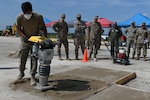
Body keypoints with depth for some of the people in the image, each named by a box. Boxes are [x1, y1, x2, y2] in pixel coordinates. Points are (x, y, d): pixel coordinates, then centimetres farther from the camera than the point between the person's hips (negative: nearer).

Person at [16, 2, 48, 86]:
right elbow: (18, 29, -5)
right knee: (22, 58, 10)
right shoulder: (19, 18, -19)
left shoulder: (39, 17, -22)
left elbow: (43, 27, -4)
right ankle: (21, 73, 35)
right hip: (25, 40, 1)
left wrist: (46, 36, -14)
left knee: (34, 59, -3)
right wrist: (24, 36, -20)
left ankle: (33, 77, 7)